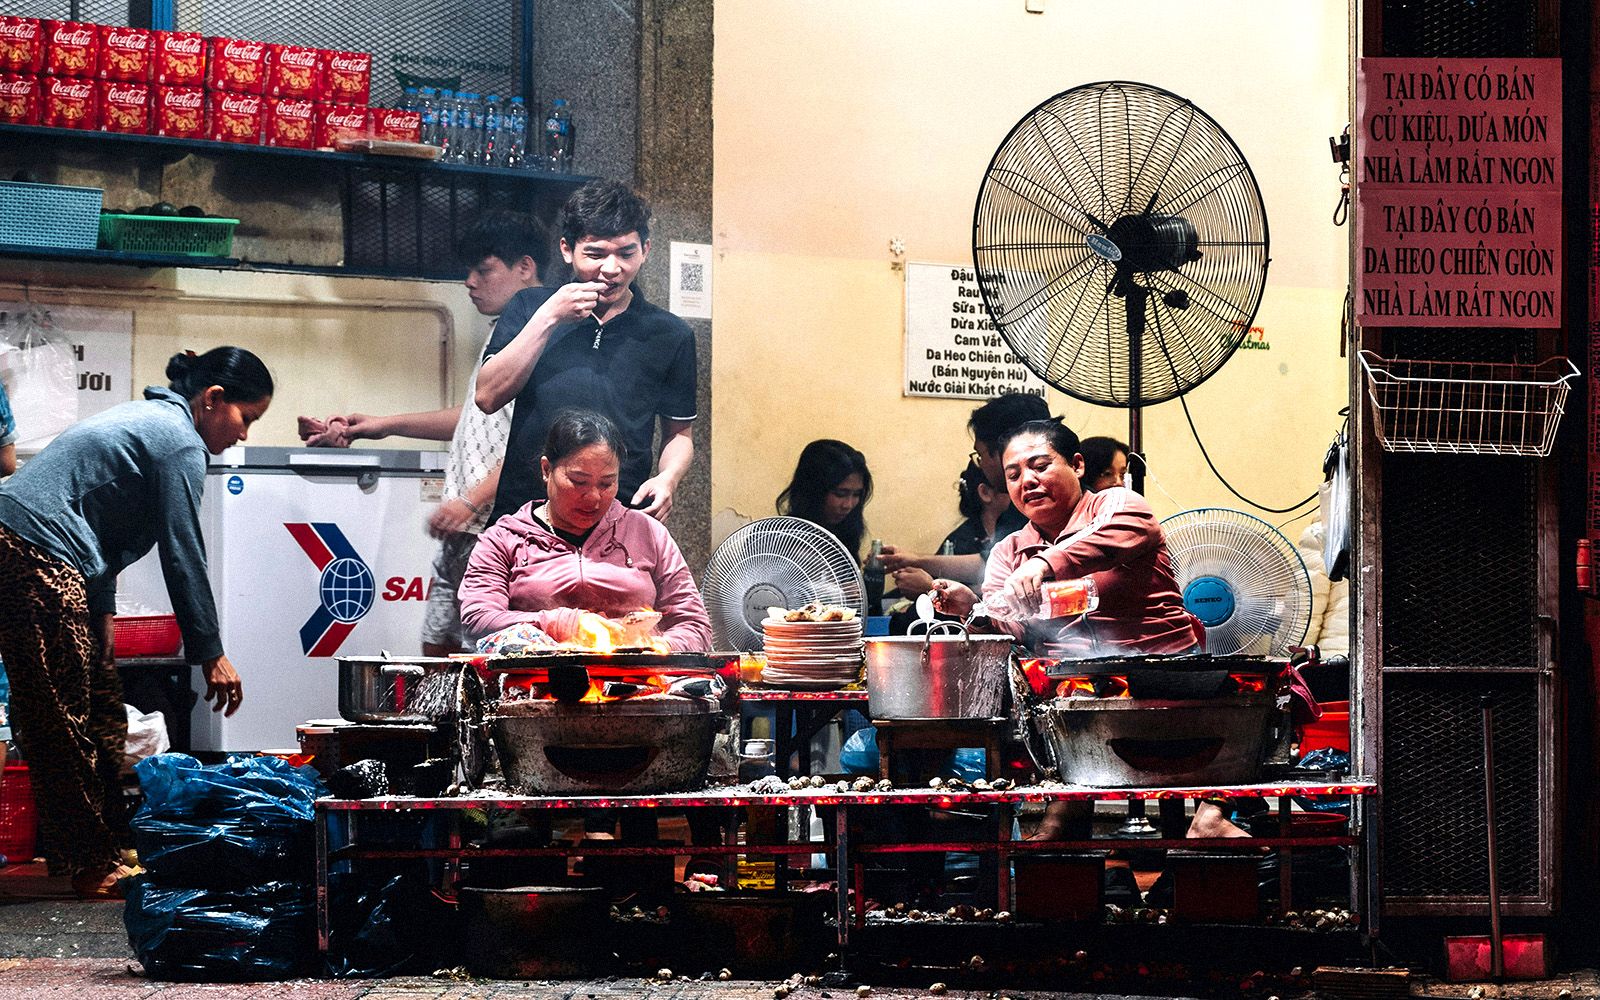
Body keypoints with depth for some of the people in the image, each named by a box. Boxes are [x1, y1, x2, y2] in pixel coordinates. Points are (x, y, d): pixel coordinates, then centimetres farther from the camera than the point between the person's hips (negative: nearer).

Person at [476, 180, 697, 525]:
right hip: (522, 516, 0)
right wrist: (548, 318, -6)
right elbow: (488, 397, -1)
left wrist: (667, 479, -4)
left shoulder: (670, 335, 11)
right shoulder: (530, 308, 11)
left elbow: (680, 433, 18)